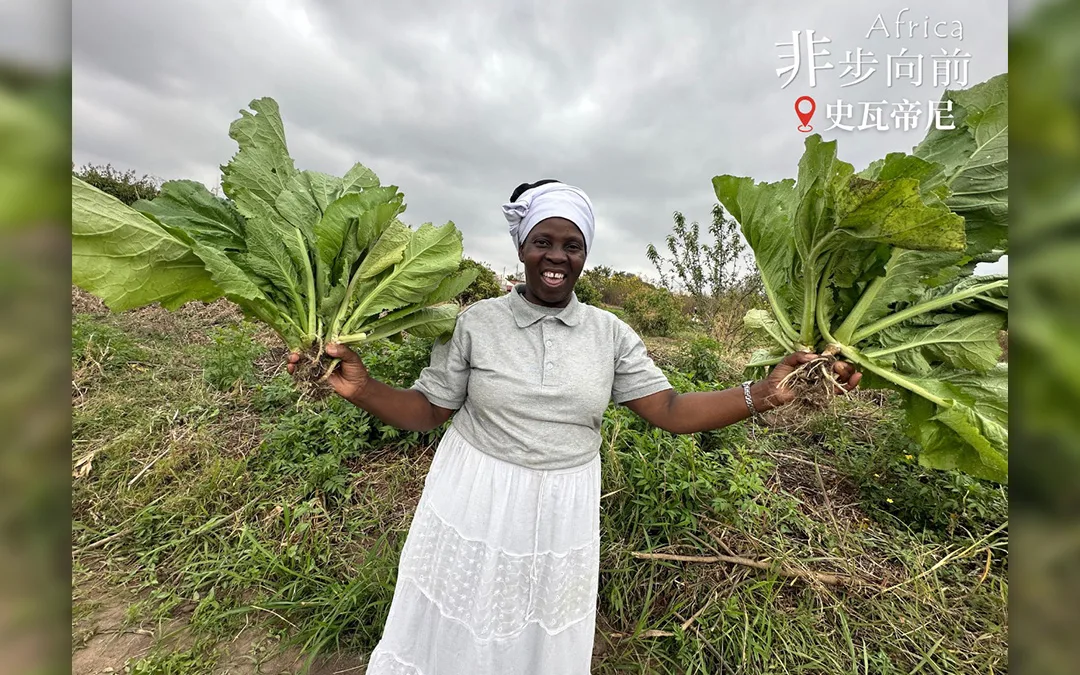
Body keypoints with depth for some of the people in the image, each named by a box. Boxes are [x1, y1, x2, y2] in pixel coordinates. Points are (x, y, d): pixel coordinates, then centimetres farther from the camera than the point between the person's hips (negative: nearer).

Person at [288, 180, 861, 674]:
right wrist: (359, 387, -22)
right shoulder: (475, 322, -9)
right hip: (474, 506, 0)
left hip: (563, 514, 2)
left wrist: (767, 392, -17)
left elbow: (672, 412, -6)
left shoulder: (610, 333, -5)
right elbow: (427, 411, -5)